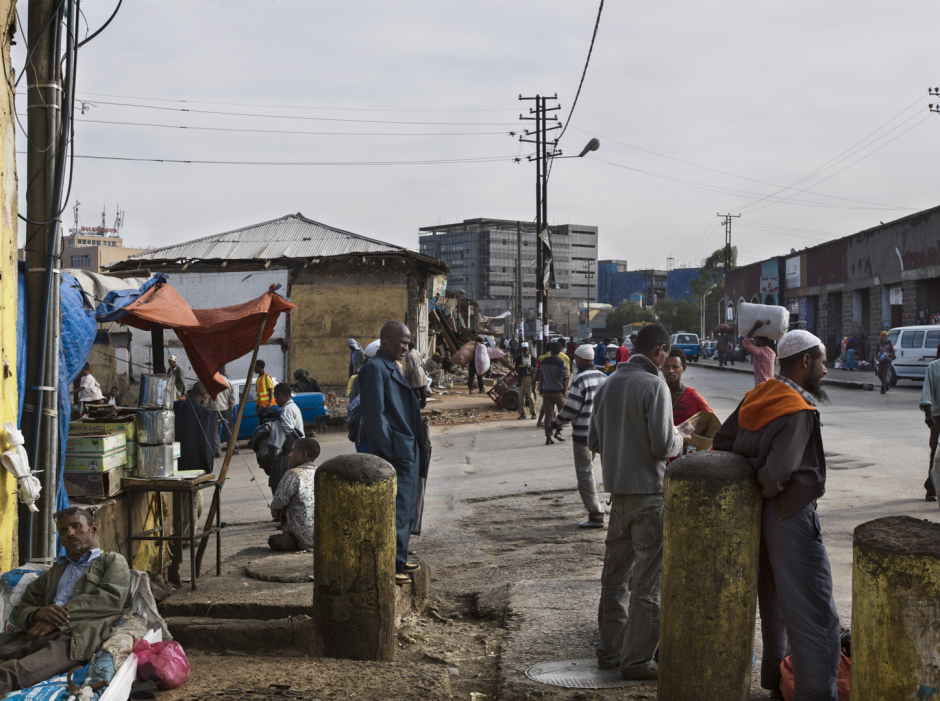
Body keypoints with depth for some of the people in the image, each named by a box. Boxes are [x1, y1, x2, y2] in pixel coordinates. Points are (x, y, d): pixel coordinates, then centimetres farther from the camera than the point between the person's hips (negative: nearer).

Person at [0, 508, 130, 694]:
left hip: (80, 637, -5)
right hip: (37, 637, 6)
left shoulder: (112, 561, 22)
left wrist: (58, 620, -7)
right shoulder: (54, 572, 38)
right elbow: (21, 610, 26)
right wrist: (38, 614, -2)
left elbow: (112, 598, 1)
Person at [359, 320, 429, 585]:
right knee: (396, 511, -7)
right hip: (395, 454, -10)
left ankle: (399, 560, 25)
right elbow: (375, 415, -19)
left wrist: (419, 447, 18)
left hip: (409, 453, 10)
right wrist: (387, 452, -20)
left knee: (406, 510, 16)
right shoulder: (375, 369, -13)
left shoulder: (392, 369, 19)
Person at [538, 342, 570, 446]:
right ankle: (558, 431, 2)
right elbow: (564, 379, -11)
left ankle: (548, 437, 0)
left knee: (548, 414, 4)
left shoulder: (544, 362, 6)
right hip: (558, 391, -4)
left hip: (546, 391, 4)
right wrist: (564, 392, -2)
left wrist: (540, 390, 23)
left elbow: (540, 378, 13)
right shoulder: (561, 363, -10)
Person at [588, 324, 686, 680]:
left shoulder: (608, 384, 7)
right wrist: (679, 440, 0)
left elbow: (593, 441, 12)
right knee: (647, 581, 1)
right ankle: (636, 660, 6)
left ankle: (610, 650, 25)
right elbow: (663, 445, -20)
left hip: (617, 490, 7)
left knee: (615, 573, 16)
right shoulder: (654, 385, -15)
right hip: (649, 493, -7)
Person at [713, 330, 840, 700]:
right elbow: (777, 473, -29)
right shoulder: (799, 412, -21)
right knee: (813, 615, -6)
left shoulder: (758, 396, 5)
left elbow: (721, 440, 10)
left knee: (774, 602, 21)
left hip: (762, 516, 9)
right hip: (792, 516, -9)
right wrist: (764, 489, -8)